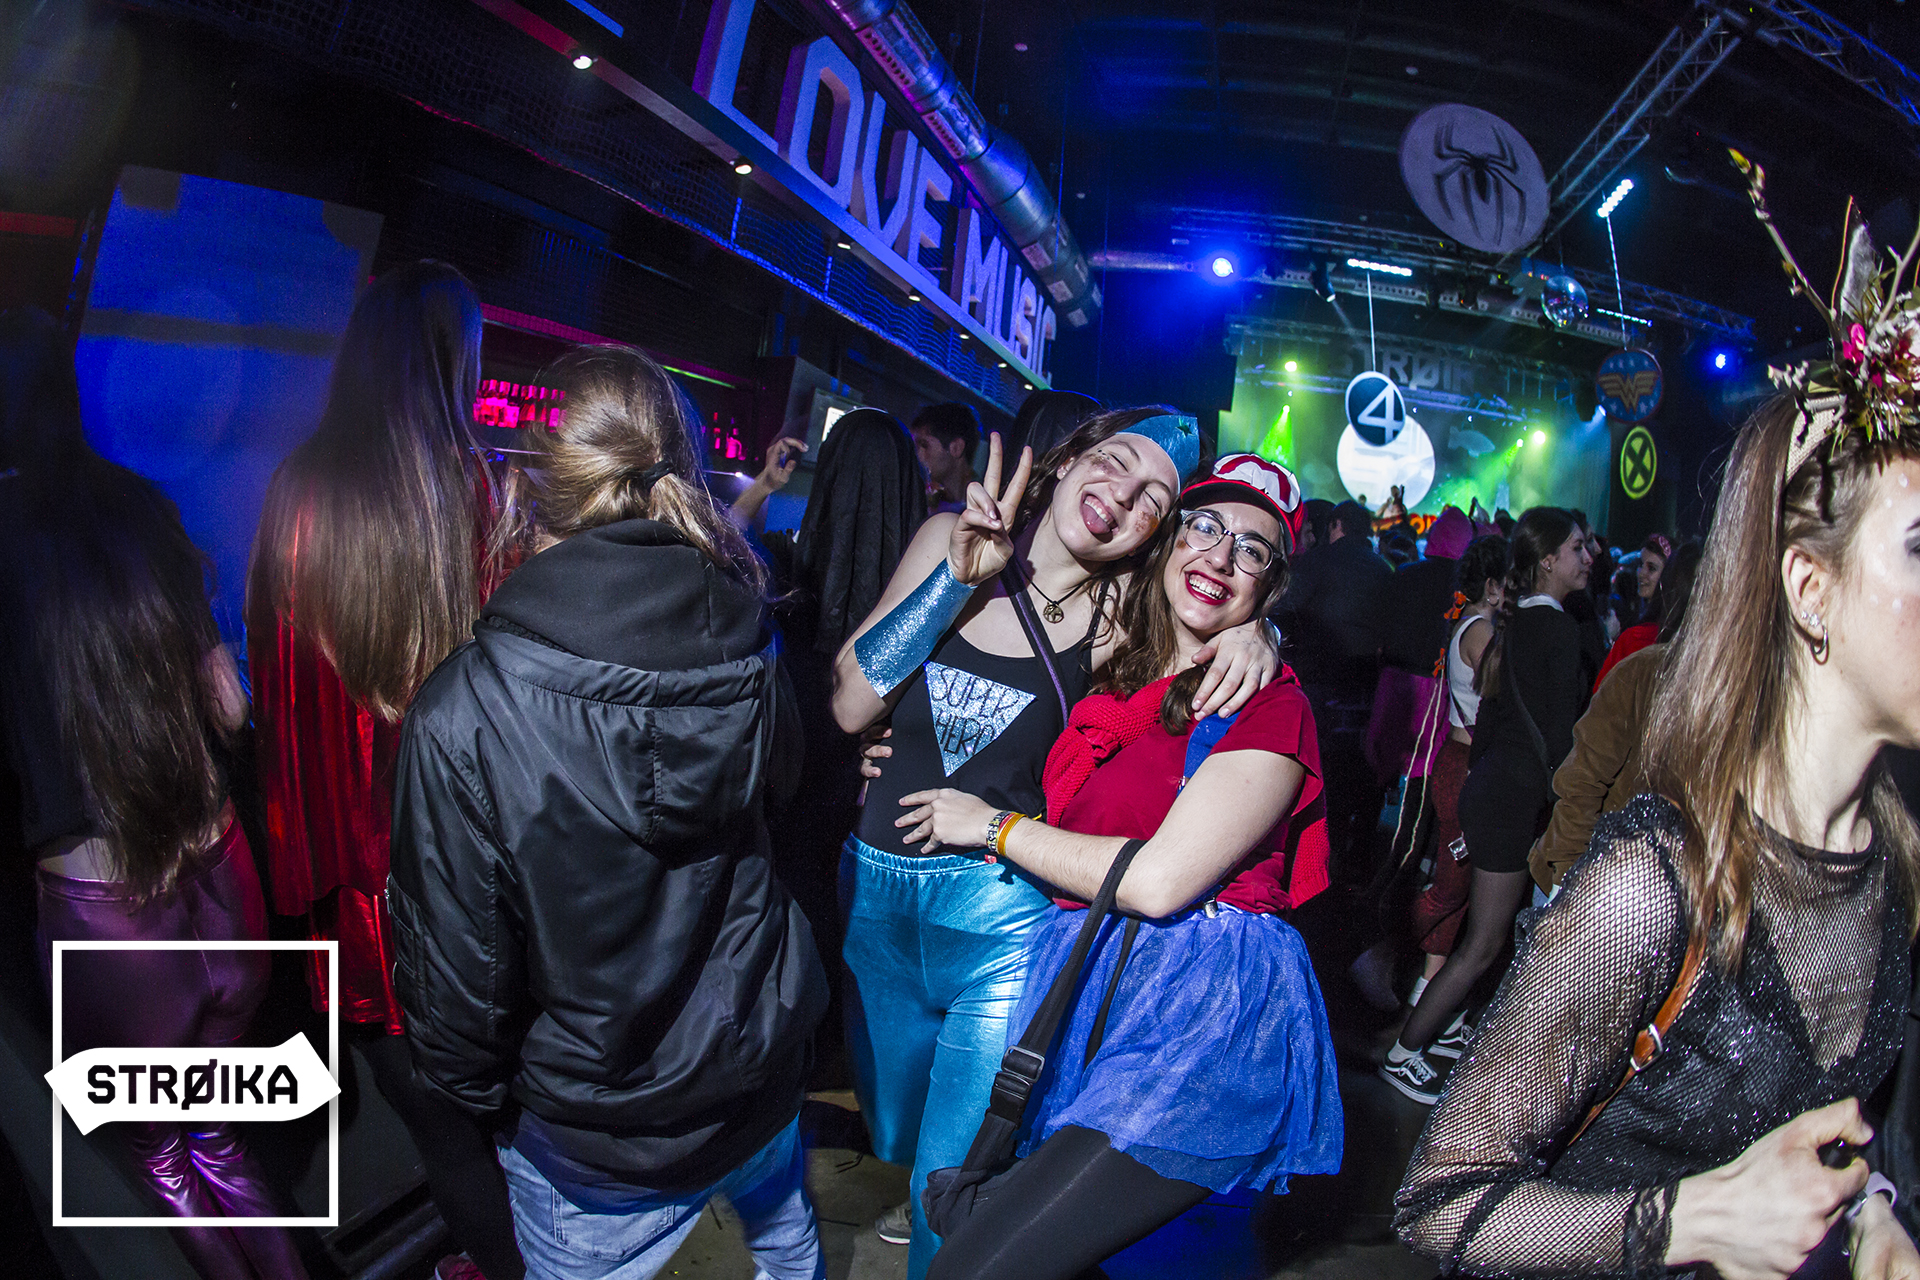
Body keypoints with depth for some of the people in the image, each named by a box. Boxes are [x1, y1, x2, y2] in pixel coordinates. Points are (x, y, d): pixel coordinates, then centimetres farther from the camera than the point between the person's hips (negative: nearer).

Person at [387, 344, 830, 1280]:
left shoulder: (462, 718, -29)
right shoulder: (750, 649, -17)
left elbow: (457, 977, -19)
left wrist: (479, 1095, 1)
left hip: (600, 1148, -3)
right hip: (763, 1079, 4)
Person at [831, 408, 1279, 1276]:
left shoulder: (1123, 607, -11)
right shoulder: (948, 540, -6)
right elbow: (852, 705, -10)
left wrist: (1251, 628, -19)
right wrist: (960, 575, -19)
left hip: (1003, 918, -3)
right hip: (876, 893, 4)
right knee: (896, 1135, 26)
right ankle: (928, 1198, 60)